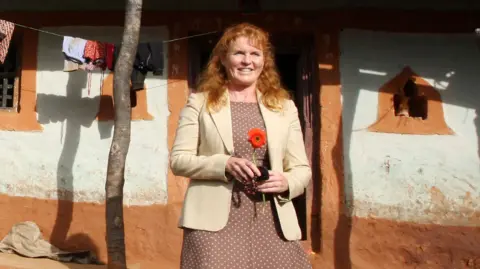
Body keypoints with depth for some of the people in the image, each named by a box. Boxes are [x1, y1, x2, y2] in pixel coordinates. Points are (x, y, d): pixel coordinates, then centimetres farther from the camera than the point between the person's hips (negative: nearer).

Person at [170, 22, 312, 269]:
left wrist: (287, 182, -10)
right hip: (215, 221, -2)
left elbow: (302, 168, 13)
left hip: (272, 222, 3)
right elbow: (178, 159, 0)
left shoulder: (285, 106, 12)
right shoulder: (200, 102, 6)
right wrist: (224, 164, -15)